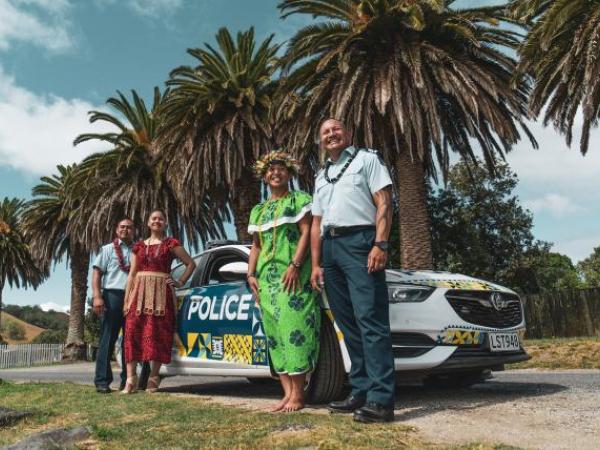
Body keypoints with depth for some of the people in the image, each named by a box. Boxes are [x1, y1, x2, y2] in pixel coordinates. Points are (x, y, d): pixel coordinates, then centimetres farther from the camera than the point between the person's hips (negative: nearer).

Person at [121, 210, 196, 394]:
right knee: (132, 332, -7)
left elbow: (191, 263, 10)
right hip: (139, 292, 3)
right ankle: (130, 380, -5)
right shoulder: (139, 246, 16)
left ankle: (153, 379, 4)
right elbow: (132, 274, 14)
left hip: (161, 293, -3)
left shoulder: (170, 244, 7)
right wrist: (127, 299, 7)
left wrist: (180, 282, 1)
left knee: (158, 334, -4)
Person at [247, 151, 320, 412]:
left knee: (294, 328, -12)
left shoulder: (299, 199, 5)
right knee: (275, 333, 2)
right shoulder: (257, 211, 22)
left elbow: (307, 233, -6)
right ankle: (287, 392, 6)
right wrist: (251, 274, 7)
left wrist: (295, 265, -17)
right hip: (267, 278, 6)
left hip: (293, 275, -6)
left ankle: (297, 394, -7)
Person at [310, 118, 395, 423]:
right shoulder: (321, 176, 26)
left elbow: (384, 202, -3)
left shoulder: (366, 159, 9)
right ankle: (361, 391, 12)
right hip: (330, 247, 7)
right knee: (348, 324, 6)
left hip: (359, 241, -7)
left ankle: (381, 399, -14)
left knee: (370, 319, -14)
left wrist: (380, 244, -16)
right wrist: (316, 264, 12)